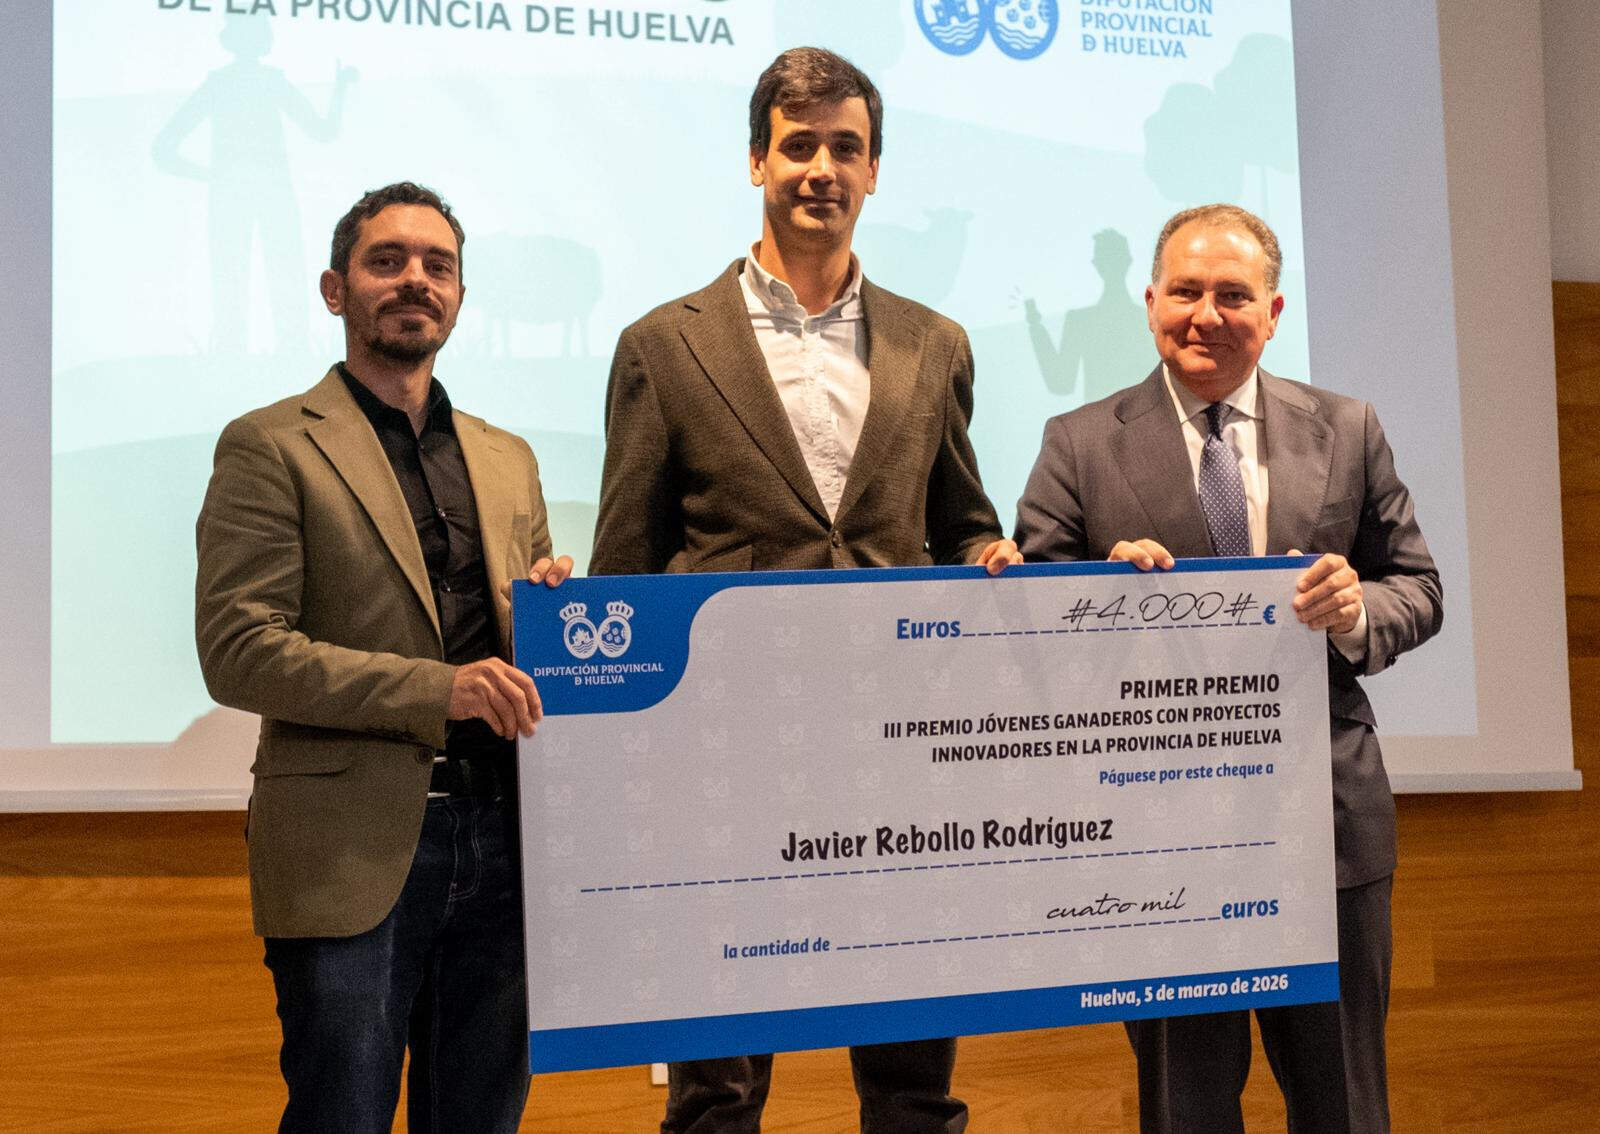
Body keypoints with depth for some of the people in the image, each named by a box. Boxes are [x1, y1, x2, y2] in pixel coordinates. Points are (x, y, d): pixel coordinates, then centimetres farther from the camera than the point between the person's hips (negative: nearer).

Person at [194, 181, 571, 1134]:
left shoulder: (509, 461, 17)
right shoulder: (271, 448, -1)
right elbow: (237, 651, -10)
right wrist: (434, 689, -19)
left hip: (500, 839, 5)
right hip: (355, 847, -5)